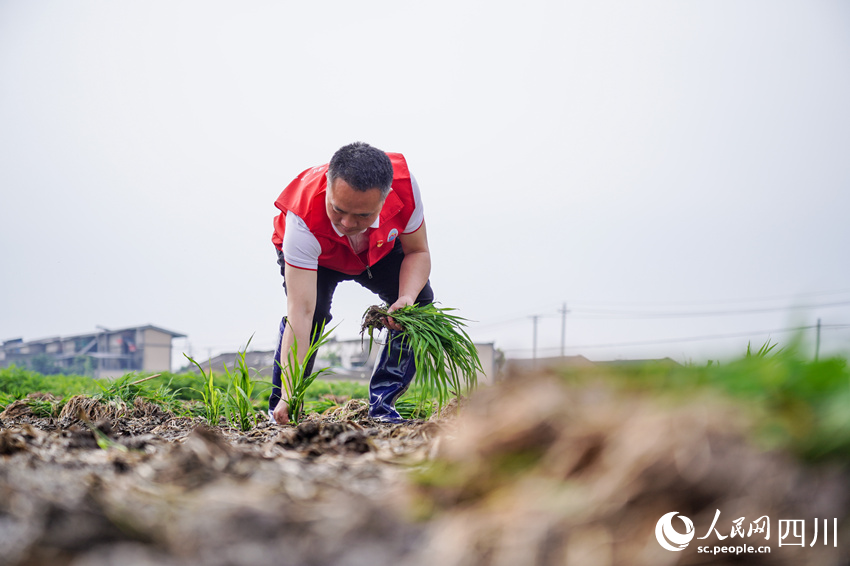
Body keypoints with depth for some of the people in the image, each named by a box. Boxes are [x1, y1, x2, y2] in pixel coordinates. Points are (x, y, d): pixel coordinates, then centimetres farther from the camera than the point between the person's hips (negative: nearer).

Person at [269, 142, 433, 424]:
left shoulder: (404, 186, -39)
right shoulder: (303, 219, -46)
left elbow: (418, 252, -20)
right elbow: (300, 313, -49)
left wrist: (407, 298, -41)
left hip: (380, 249, 3)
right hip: (315, 256, -3)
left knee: (419, 302, -18)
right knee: (314, 310, -30)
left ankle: (382, 404, -6)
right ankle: (279, 408, -10)